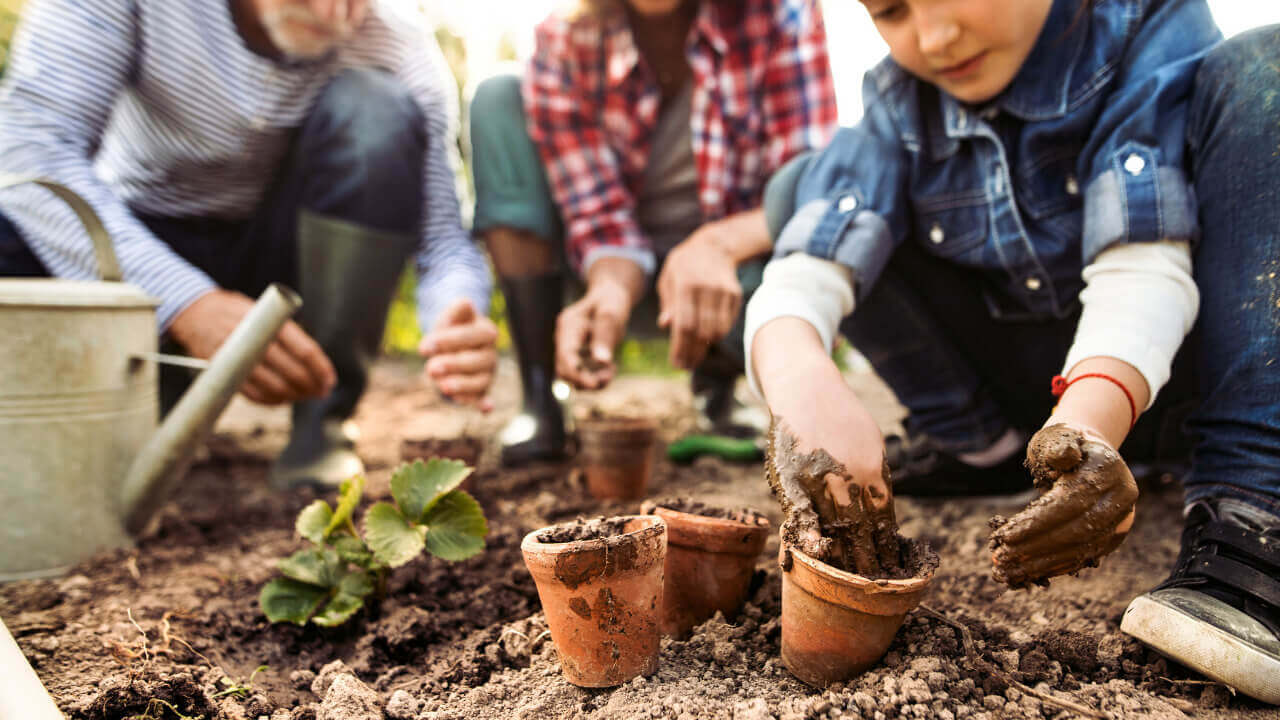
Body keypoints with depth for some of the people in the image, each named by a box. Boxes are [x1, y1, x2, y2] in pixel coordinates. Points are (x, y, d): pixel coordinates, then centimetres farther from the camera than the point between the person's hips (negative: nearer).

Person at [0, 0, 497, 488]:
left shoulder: (402, 54, -17)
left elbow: (444, 239, -18)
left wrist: (456, 323, -42)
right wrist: (186, 304, -39)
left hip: (282, 264, 1)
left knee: (375, 107, -26)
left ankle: (321, 423, -17)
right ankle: (155, 395, -1)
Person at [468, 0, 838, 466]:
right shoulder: (563, 44, -14)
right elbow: (602, 217, -17)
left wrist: (719, 243, -42)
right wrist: (611, 288, -39)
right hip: (625, 273, 2)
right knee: (499, 103, -16)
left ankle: (718, 387, 4)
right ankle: (537, 399, -16)